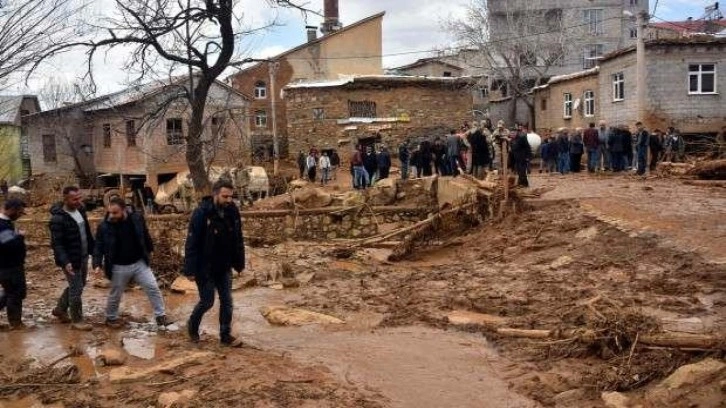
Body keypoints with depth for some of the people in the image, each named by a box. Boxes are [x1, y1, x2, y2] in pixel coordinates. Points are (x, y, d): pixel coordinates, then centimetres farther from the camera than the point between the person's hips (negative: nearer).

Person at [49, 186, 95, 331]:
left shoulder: (80, 210, 2)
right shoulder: (58, 219, -22)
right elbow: (57, 243, -23)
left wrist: (94, 248, 15)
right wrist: (65, 262, -32)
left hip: (83, 256, 8)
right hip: (71, 260, -8)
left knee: (79, 285, 22)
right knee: (76, 289, 0)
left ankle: (60, 309, 40)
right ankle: (77, 320, 15)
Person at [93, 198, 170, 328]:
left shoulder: (137, 219, -11)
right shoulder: (104, 226, -15)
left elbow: (145, 235, 7)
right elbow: (98, 247, -10)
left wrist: (149, 250, 17)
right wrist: (97, 264, -23)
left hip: (139, 263, 2)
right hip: (119, 267, -1)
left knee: (153, 287, -1)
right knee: (115, 295, 14)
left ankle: (160, 316, 10)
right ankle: (111, 318, 38)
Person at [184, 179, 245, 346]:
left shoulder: (233, 212, -5)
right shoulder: (201, 213, -20)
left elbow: (238, 241, 5)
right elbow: (191, 243, -19)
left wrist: (239, 263, 7)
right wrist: (190, 269, -19)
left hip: (224, 267, 5)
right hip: (204, 267, -5)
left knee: (227, 301, 7)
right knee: (207, 301, 5)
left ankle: (226, 335, 19)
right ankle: (192, 326, 32)